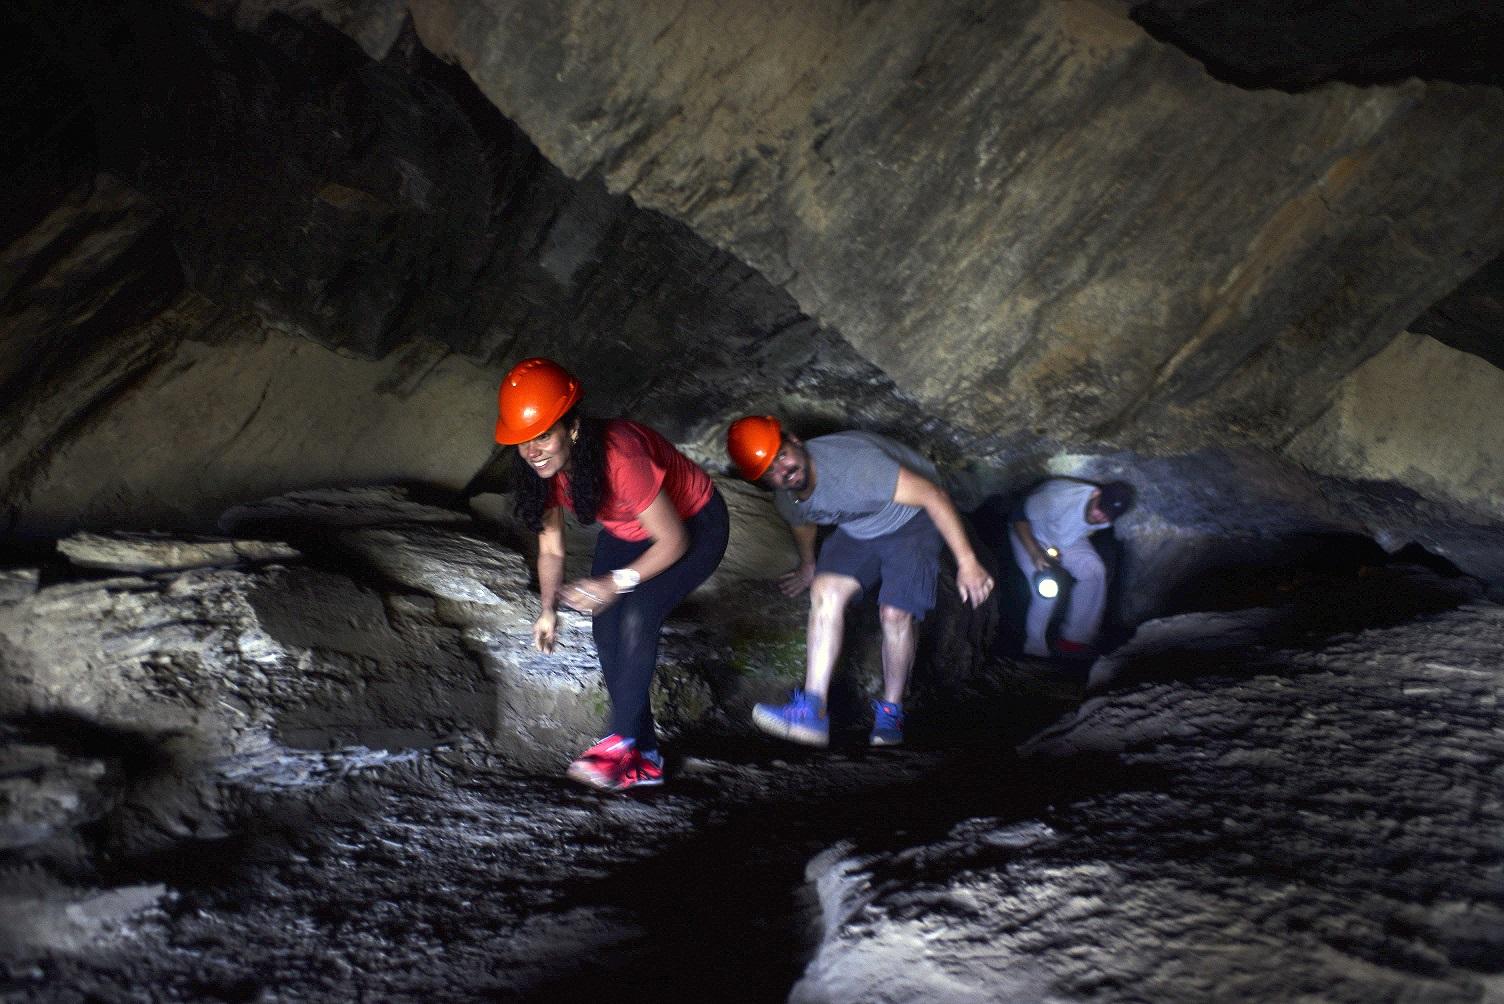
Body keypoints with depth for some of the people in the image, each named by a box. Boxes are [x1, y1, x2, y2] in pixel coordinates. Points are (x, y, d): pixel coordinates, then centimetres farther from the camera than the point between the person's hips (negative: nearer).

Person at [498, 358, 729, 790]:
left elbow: (673, 541, -30)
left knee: (636, 616, -27)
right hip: (627, 533, 7)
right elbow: (551, 547, -4)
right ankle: (644, 759, 3)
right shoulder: (545, 469, -16)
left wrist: (617, 583, -35)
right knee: (606, 629, -8)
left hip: (693, 526, -7)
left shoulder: (618, 456, -38)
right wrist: (548, 608, -16)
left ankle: (622, 741, -14)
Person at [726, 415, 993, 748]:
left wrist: (967, 562, -27)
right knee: (825, 590, -20)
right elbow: (802, 524, 14)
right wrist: (807, 568, 31)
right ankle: (812, 709, -23)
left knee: (895, 614, -21)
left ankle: (891, 713, 2)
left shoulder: (853, 464, -37)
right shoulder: (786, 497, -13)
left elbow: (935, 496, -31)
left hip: (910, 519, -5)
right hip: (856, 531, 5)